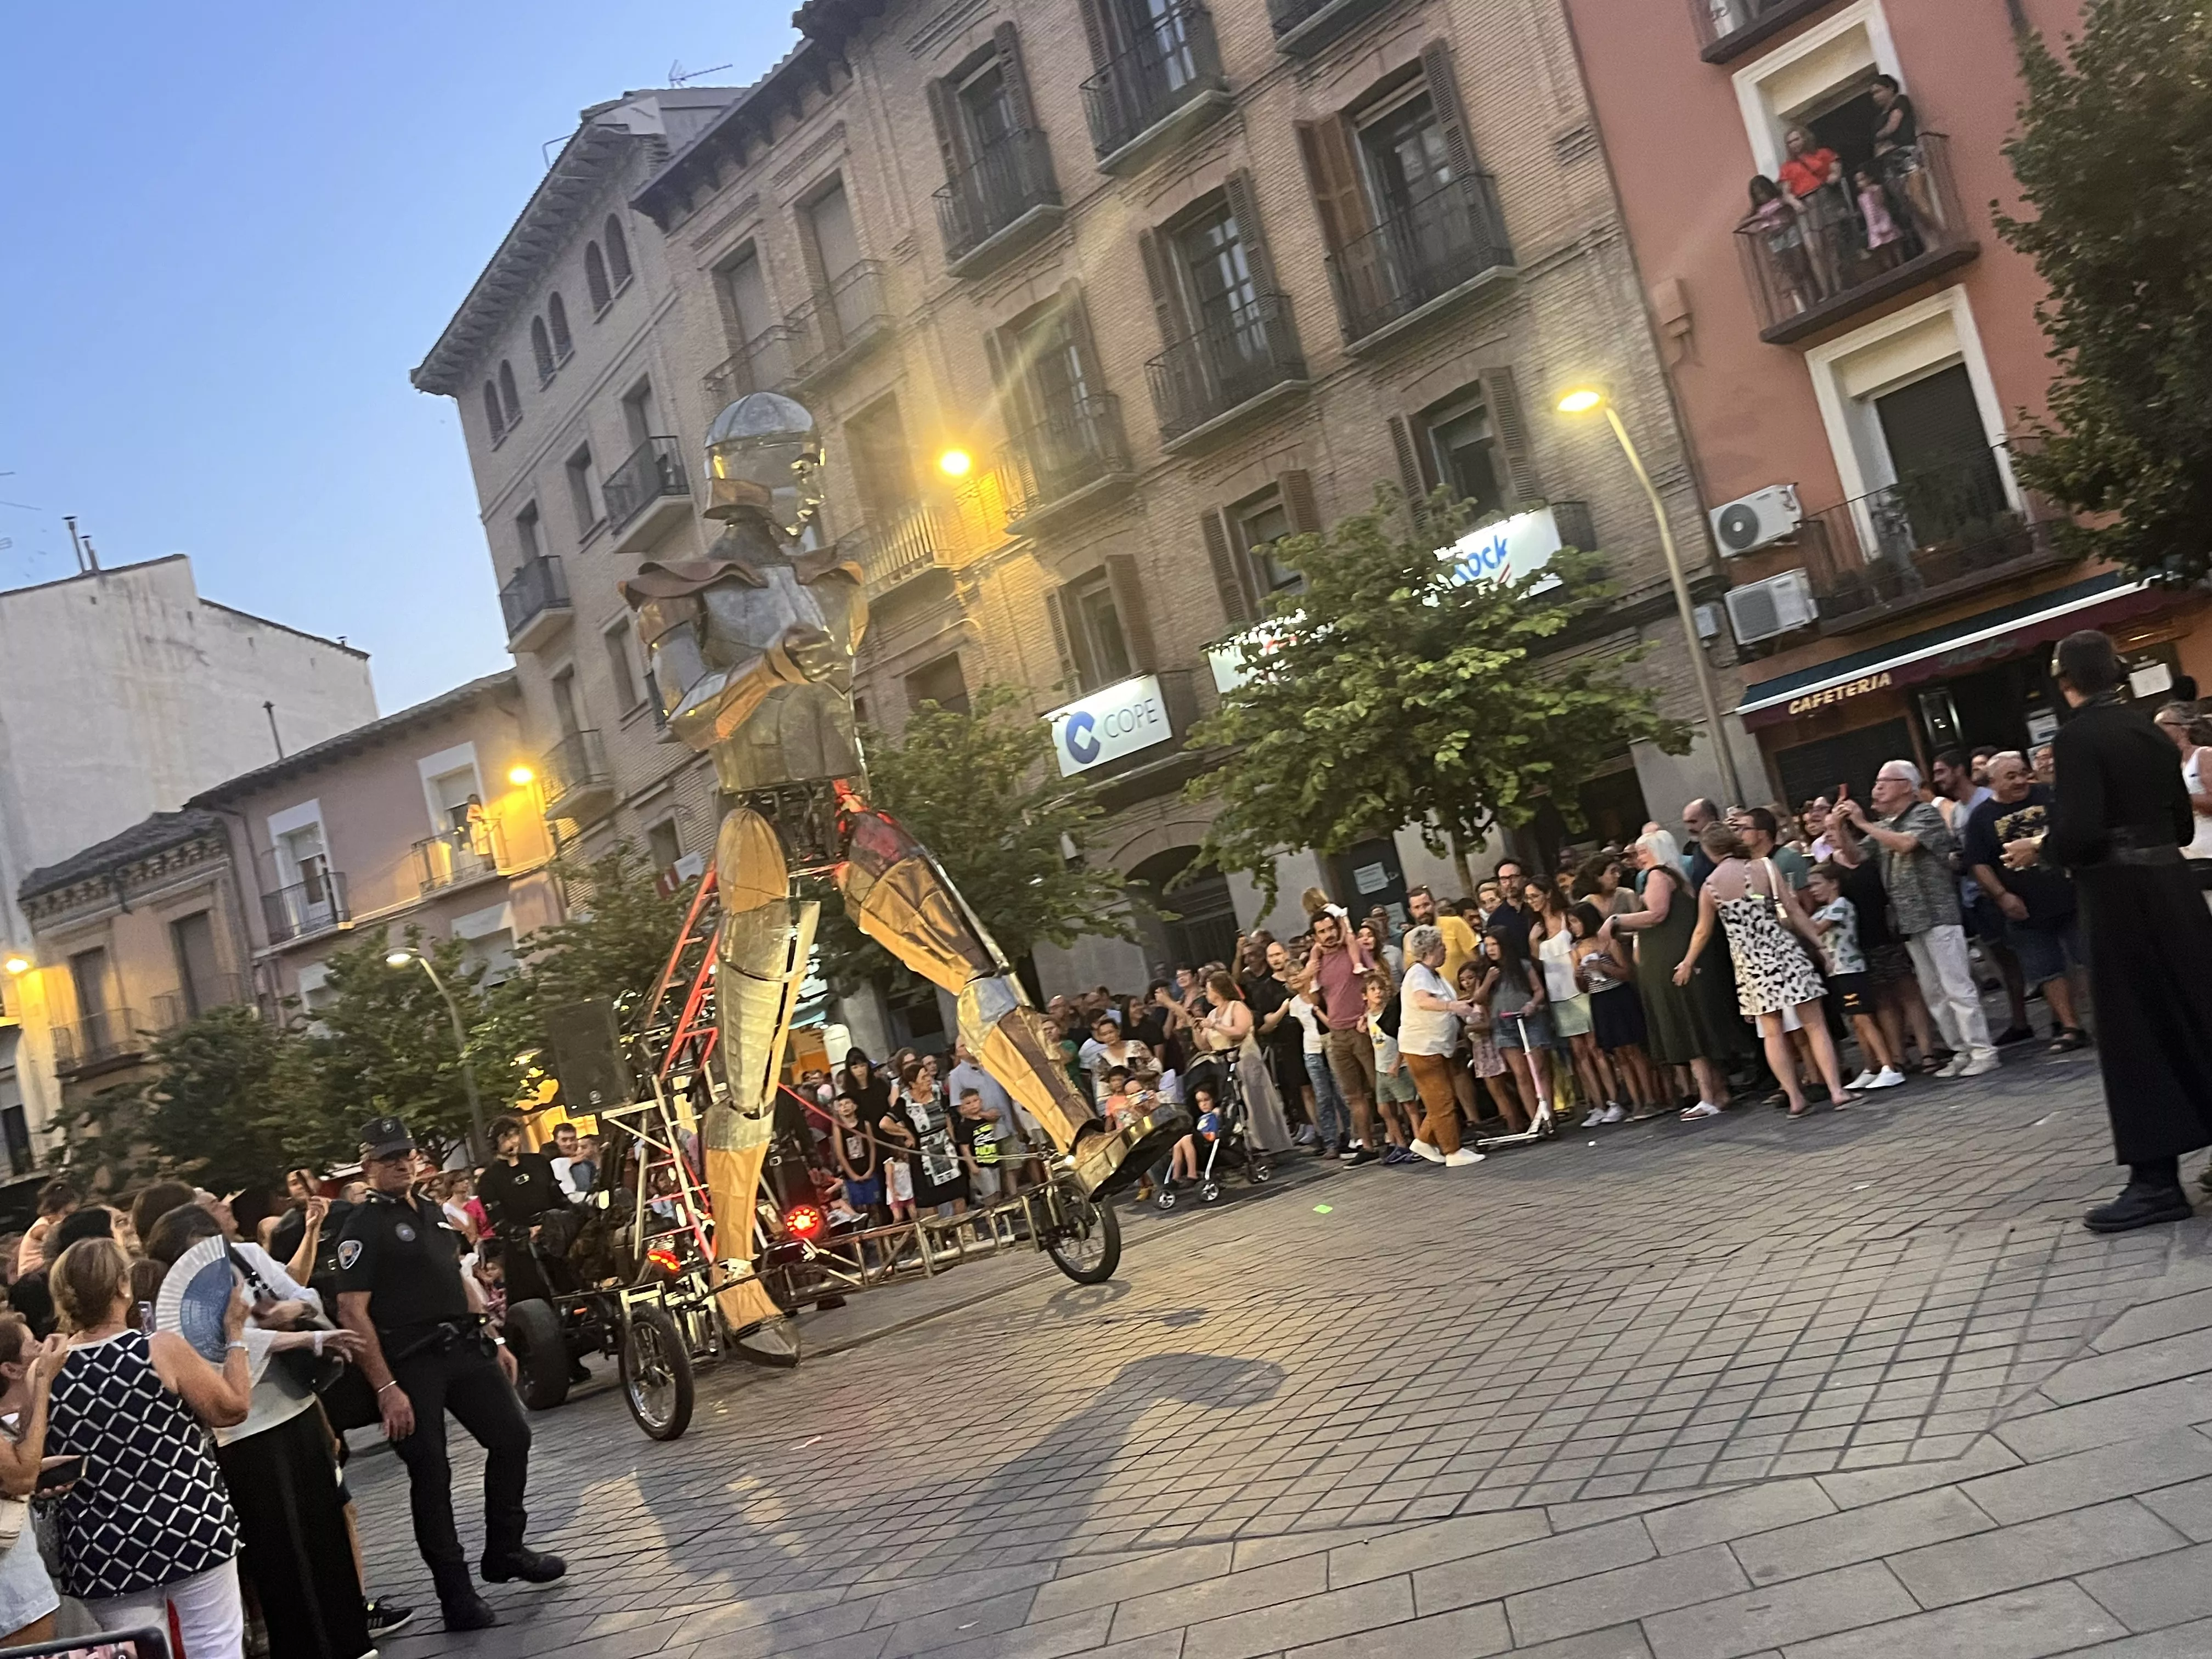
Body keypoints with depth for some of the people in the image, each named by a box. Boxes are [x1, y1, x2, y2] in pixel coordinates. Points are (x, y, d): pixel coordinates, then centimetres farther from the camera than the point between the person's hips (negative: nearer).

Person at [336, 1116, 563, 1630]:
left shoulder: (432, 1212, 15)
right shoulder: (362, 1228, -8)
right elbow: (352, 1312, -15)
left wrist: (495, 1340, 17)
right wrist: (386, 1388, -20)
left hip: (465, 1348, 7)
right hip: (411, 1364, -7)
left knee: (512, 1437, 7)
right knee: (431, 1475, -1)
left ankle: (504, 1552, 24)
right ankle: (456, 1596, 9)